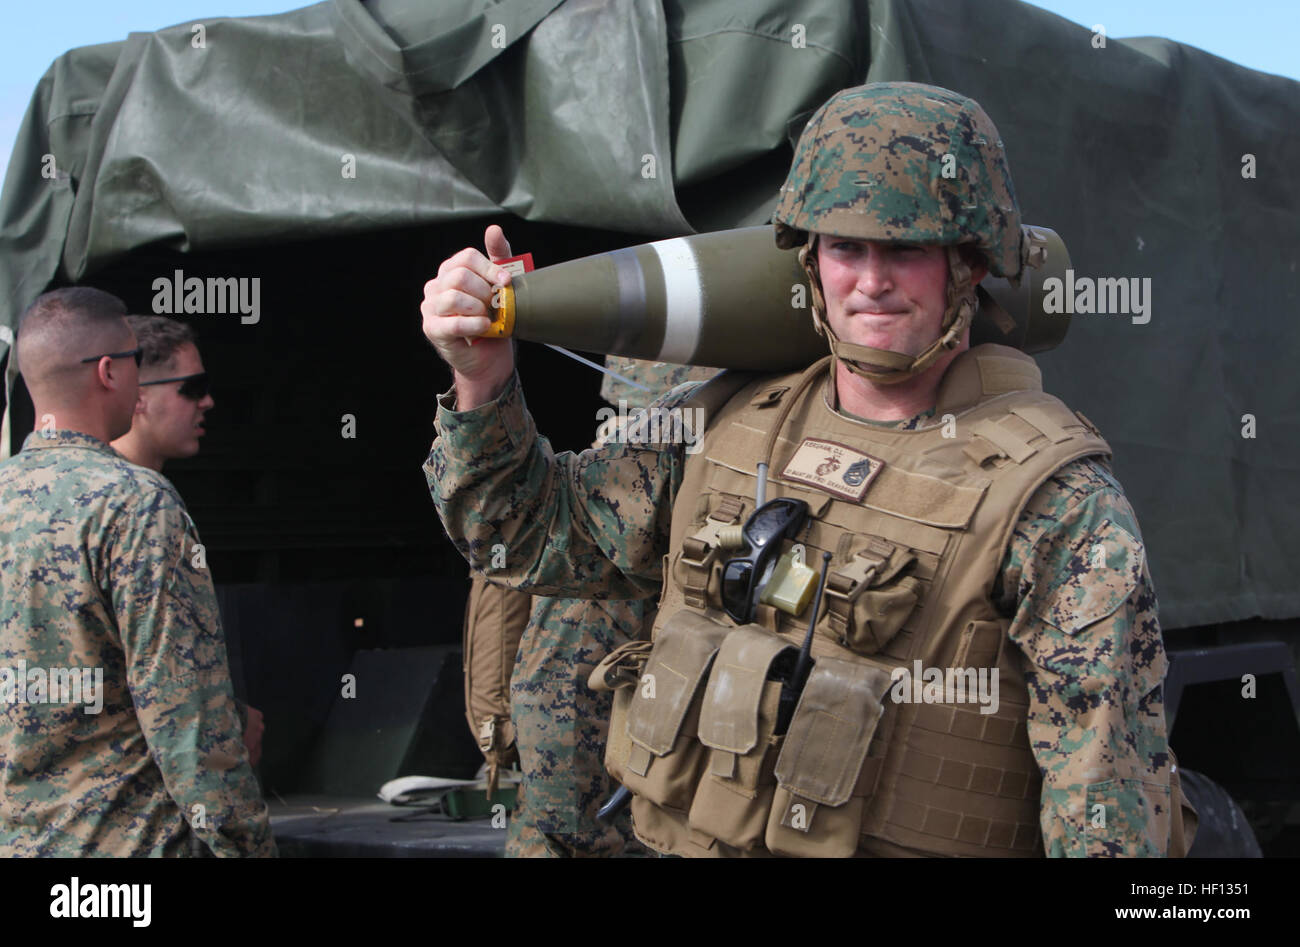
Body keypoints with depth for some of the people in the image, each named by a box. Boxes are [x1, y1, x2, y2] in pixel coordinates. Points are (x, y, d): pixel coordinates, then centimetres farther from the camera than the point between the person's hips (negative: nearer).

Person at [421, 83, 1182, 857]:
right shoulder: (726, 424, 6)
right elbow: (535, 533, 15)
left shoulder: (1059, 500, -11)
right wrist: (483, 384, 1)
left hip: (912, 843, -4)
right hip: (689, 842, 4)